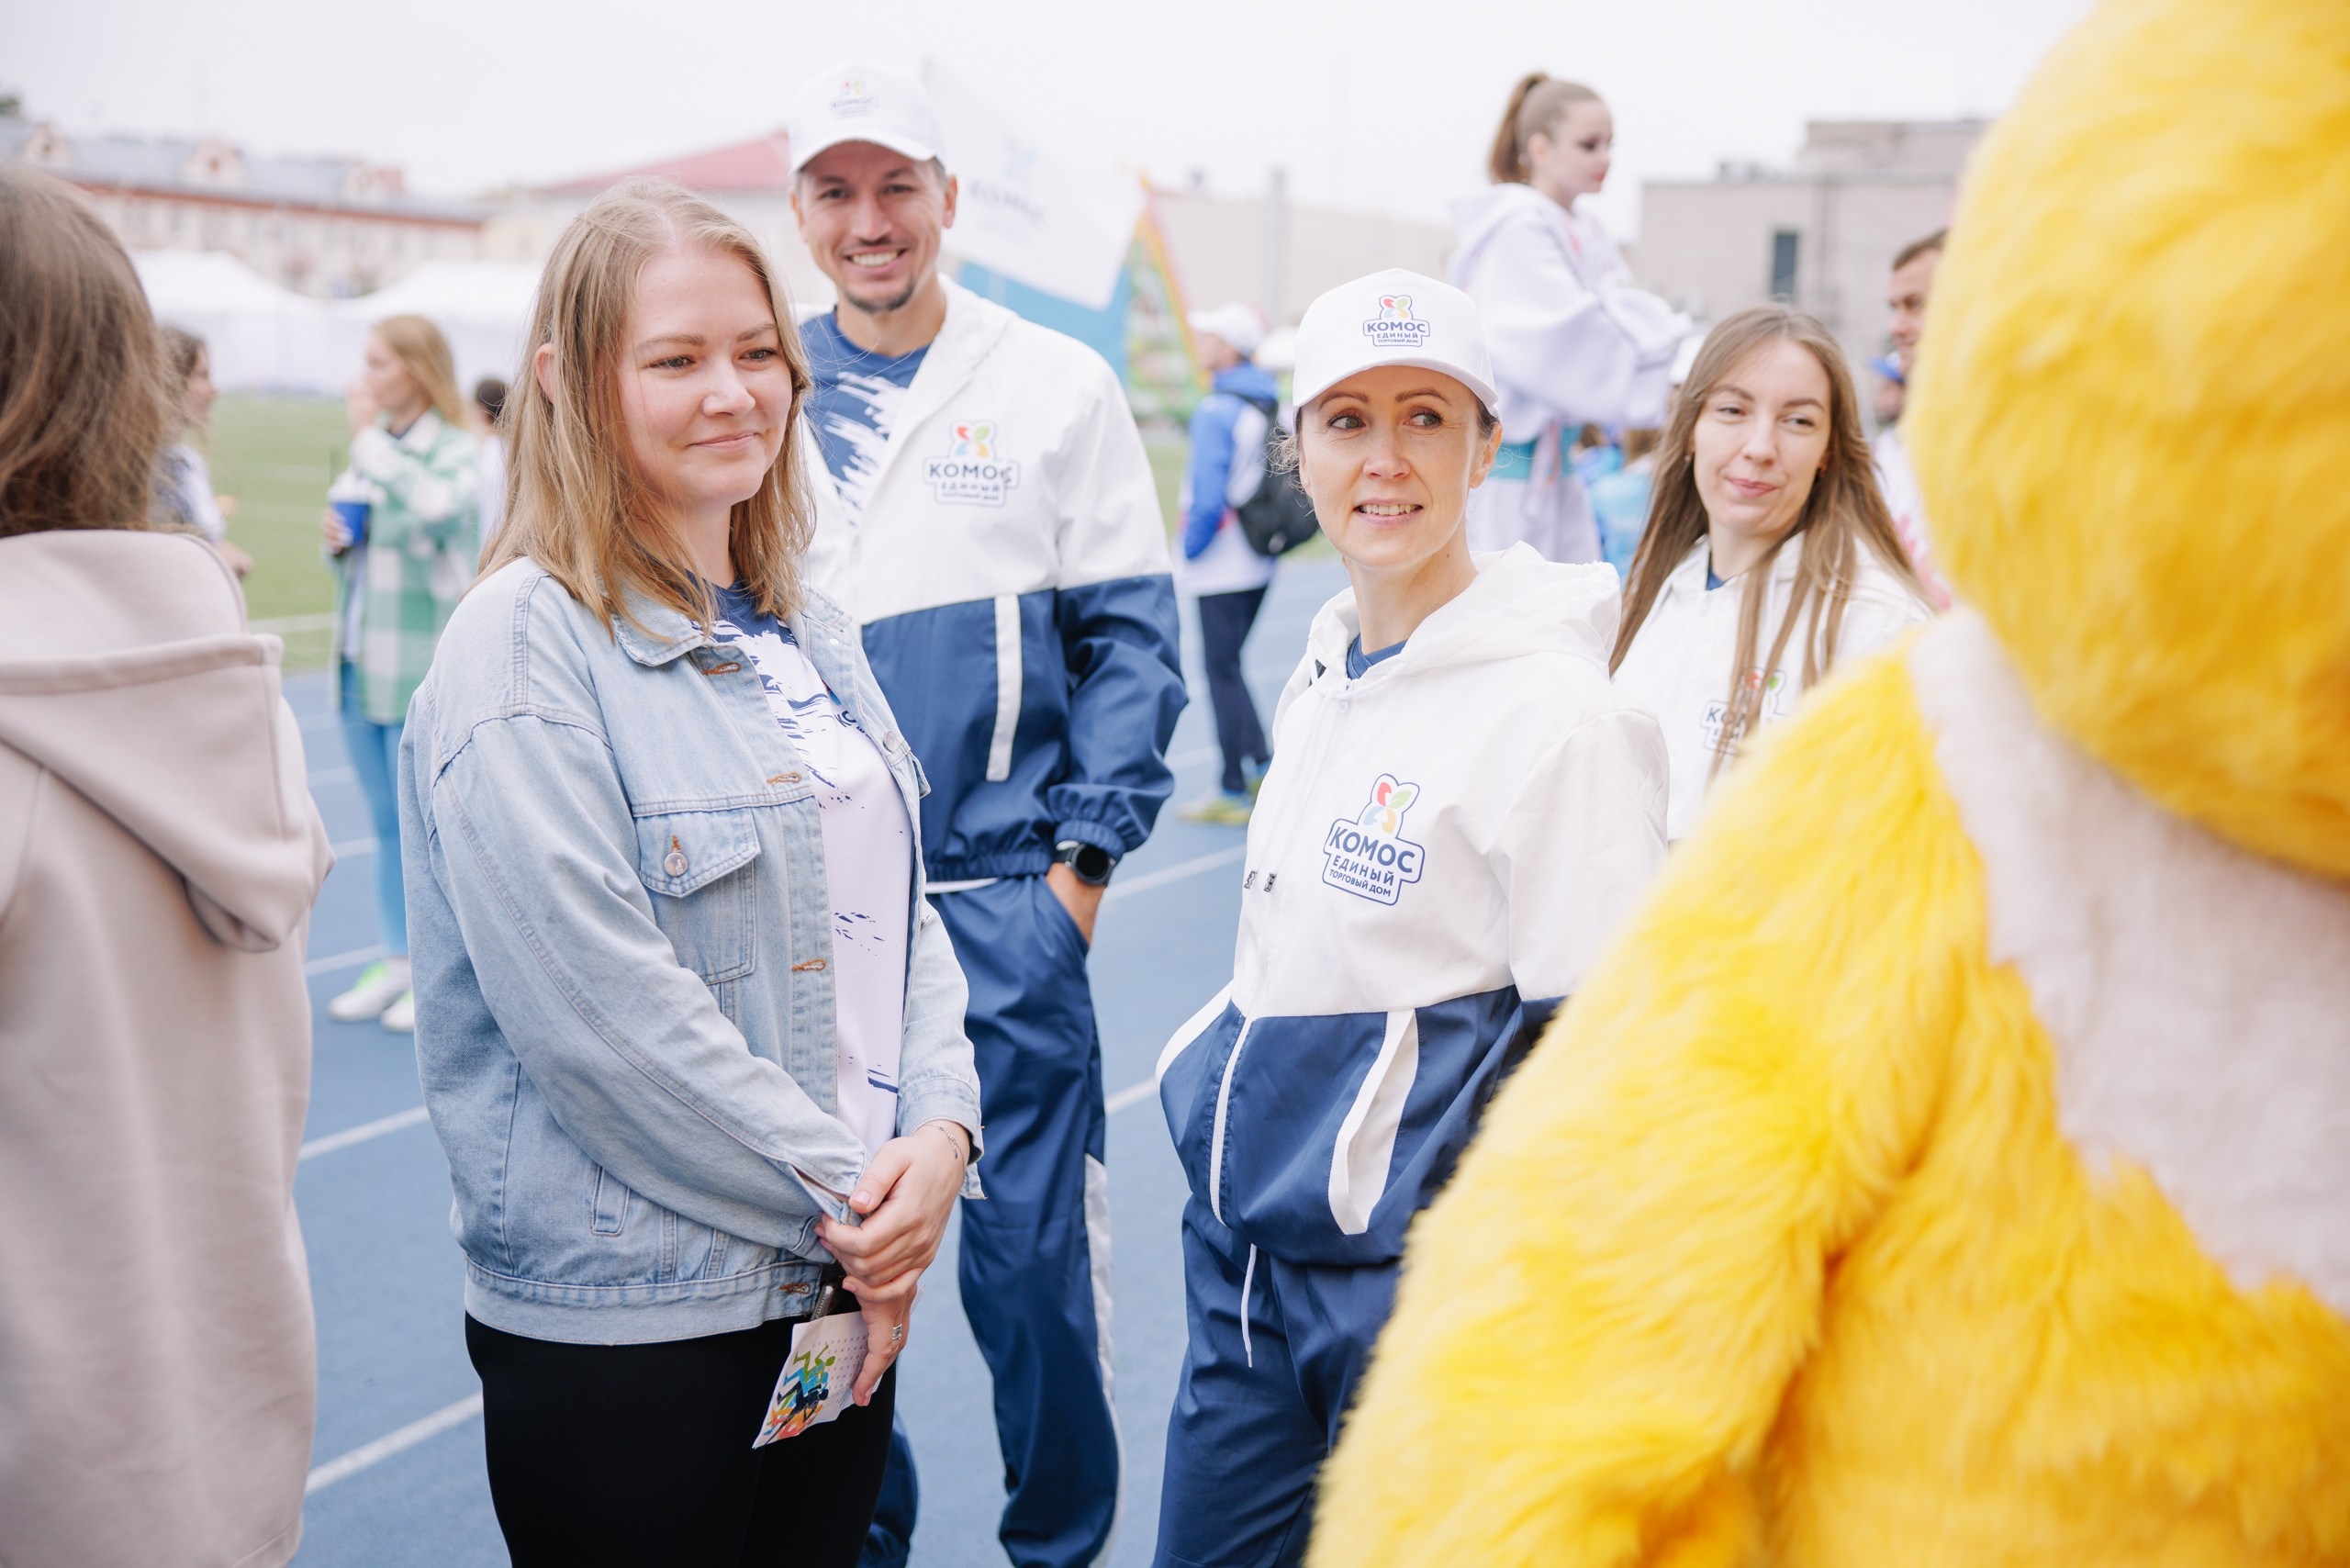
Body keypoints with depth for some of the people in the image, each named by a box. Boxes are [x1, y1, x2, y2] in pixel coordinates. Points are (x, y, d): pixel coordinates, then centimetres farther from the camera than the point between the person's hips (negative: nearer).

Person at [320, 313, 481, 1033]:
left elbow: (433, 511, -32)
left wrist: (370, 437, -22)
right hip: (362, 664, 7)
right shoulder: (371, 448, 13)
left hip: (425, 672, -7)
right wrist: (335, 542, 0)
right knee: (386, 823, 14)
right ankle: (397, 959, 25)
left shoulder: (455, 452, -9)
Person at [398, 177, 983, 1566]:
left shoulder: (805, 626, 10)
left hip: (847, 1282, 7)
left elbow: (896, 903, 10)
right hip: (628, 1314, -7)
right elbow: (601, 1008, -20)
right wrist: (847, 1192, -14)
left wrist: (938, 1128, -6)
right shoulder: (526, 643, -14)